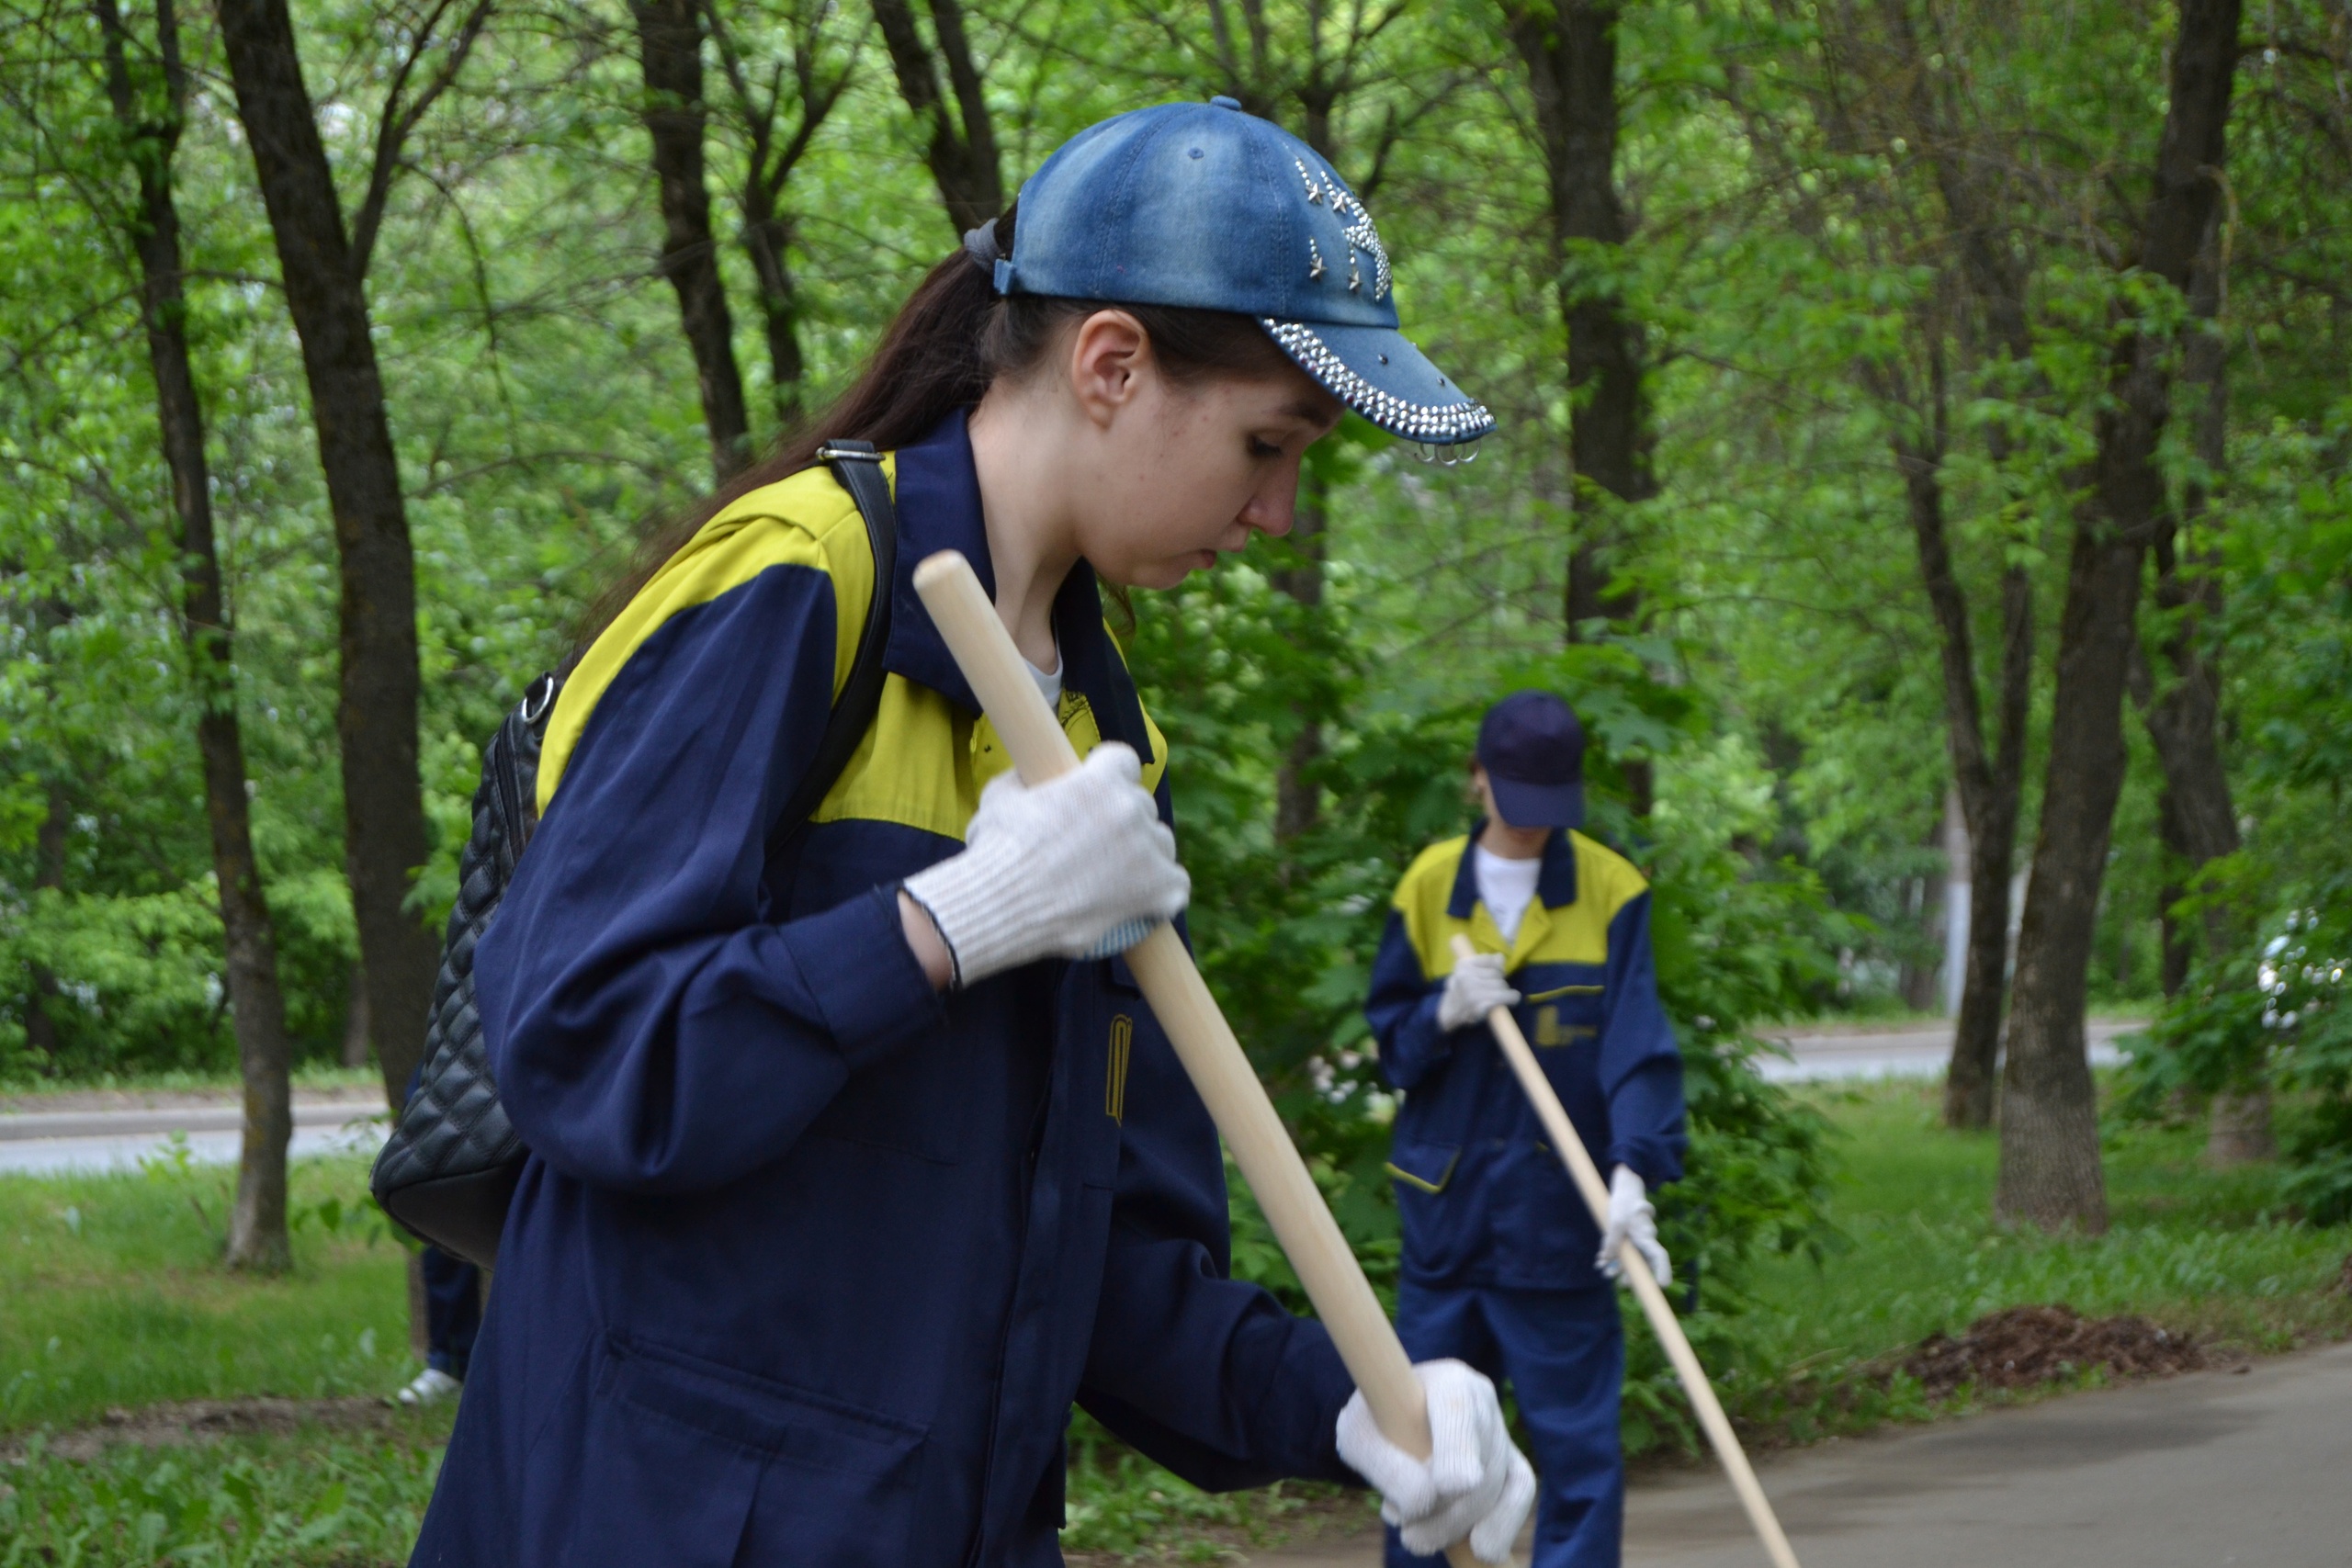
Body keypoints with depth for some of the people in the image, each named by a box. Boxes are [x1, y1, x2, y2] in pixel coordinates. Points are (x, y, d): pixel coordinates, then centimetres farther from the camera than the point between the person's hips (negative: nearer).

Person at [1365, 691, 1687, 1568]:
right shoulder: (1430, 886, 5)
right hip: (1446, 1203, 3)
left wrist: (1634, 1174, -26)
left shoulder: (1611, 892, -3)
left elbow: (1638, 1046, -12)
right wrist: (1444, 1016, -12)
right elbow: (1388, 1039, 10)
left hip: (1560, 1216, -2)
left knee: (1576, 1439, -3)